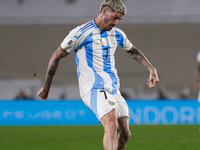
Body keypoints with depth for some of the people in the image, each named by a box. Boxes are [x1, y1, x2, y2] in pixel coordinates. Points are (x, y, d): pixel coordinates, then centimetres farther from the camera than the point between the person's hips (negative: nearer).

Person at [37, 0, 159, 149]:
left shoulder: (117, 34, 12)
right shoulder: (81, 33, -8)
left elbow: (133, 51, 33)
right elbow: (56, 56, 0)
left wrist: (151, 69, 21)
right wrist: (46, 87, 5)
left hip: (114, 90, 7)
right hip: (94, 90, -7)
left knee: (125, 134, -1)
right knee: (112, 126, -27)